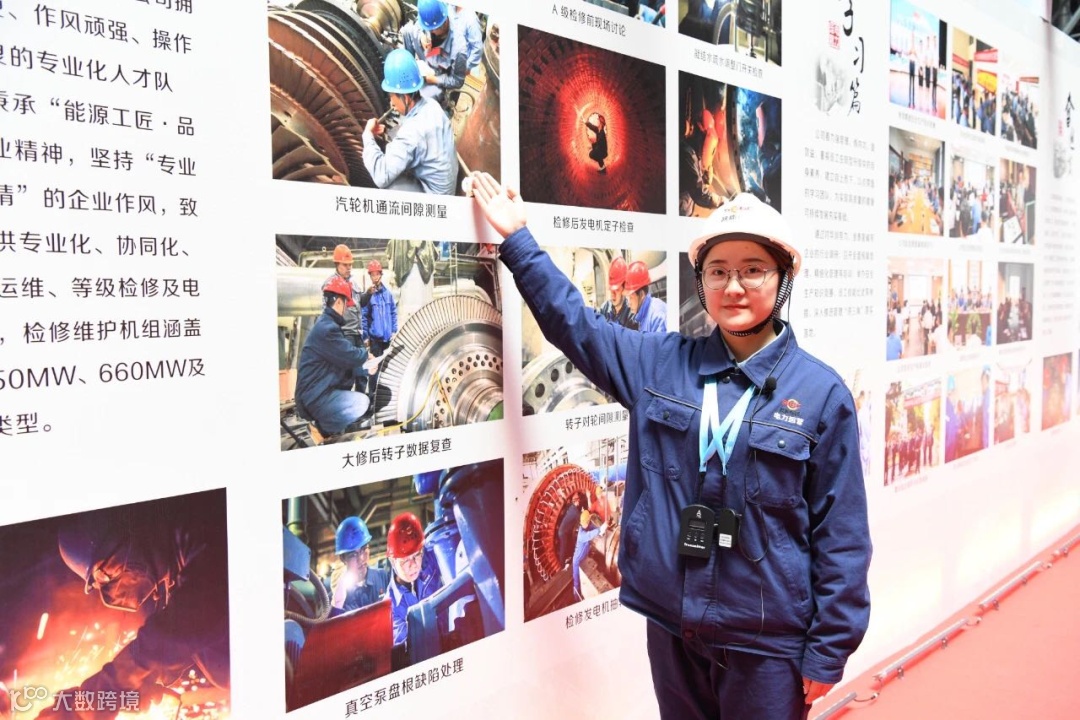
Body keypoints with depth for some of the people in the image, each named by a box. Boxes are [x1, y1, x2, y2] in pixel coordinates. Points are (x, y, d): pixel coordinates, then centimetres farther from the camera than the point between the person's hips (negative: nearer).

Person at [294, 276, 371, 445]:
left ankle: (323, 424, 10)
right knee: (362, 403, -24)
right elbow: (351, 356, -22)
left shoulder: (327, 325, 15)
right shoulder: (327, 329, -21)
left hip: (322, 391, 11)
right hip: (316, 397, -11)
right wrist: (366, 353, -1)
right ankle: (321, 430, -8)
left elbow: (344, 359, 19)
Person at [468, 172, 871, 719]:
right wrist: (517, 240, 4)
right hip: (671, 629, 3)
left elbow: (841, 534, -6)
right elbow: (573, 322, 8)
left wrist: (826, 656, -5)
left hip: (768, 642, -3)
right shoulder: (659, 365, -1)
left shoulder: (821, 393, -8)